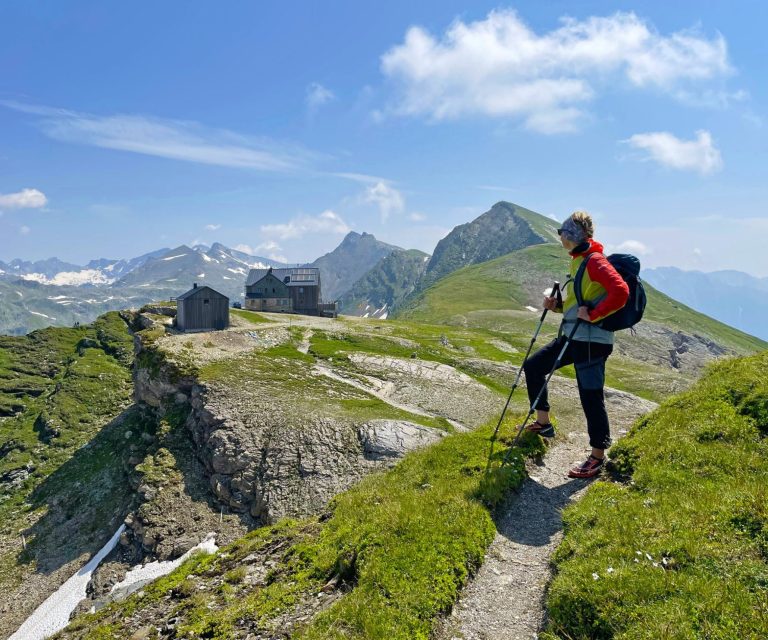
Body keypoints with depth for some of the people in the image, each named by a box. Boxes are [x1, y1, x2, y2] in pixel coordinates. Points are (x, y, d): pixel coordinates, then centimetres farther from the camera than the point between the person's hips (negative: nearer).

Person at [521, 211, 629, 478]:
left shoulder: (595, 261, -15)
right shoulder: (578, 261, 16)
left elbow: (620, 291, -28)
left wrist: (593, 315, -24)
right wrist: (557, 305, 7)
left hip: (591, 340, -11)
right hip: (571, 336, 11)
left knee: (591, 396, -5)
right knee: (533, 366, 15)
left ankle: (598, 457, 8)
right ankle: (543, 424, 27)